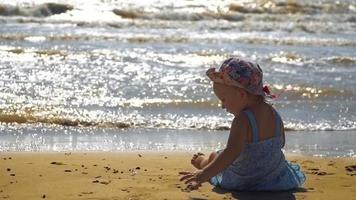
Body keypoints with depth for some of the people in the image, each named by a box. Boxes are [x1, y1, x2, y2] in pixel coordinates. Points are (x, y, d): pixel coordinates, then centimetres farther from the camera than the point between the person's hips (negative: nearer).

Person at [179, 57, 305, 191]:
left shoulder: (243, 120, -33)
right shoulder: (274, 115, -11)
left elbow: (232, 152, -46)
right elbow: (280, 143, 5)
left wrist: (204, 174, -55)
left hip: (240, 182, -5)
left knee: (214, 156, 26)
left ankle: (201, 161, 60)